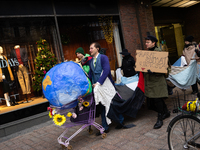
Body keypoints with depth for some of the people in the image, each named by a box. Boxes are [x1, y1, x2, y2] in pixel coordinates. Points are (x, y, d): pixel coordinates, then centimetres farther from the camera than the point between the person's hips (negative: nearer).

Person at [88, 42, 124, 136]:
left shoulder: (103, 57, -8)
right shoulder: (90, 61, 11)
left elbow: (106, 71, -19)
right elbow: (90, 73, 11)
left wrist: (98, 83, -25)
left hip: (106, 85, -5)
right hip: (97, 86, 6)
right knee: (102, 107, 9)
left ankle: (121, 121, 30)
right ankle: (105, 127, 19)